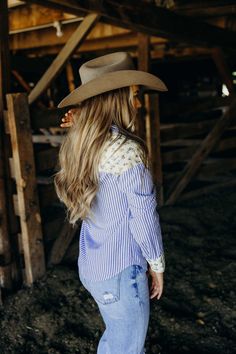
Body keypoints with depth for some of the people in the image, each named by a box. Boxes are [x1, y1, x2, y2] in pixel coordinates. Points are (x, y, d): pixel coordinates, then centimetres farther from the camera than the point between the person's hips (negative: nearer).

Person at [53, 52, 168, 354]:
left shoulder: (77, 146, 0)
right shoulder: (125, 149, -24)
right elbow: (144, 217, -19)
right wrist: (157, 265, -2)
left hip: (90, 265, 8)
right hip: (121, 272, -8)